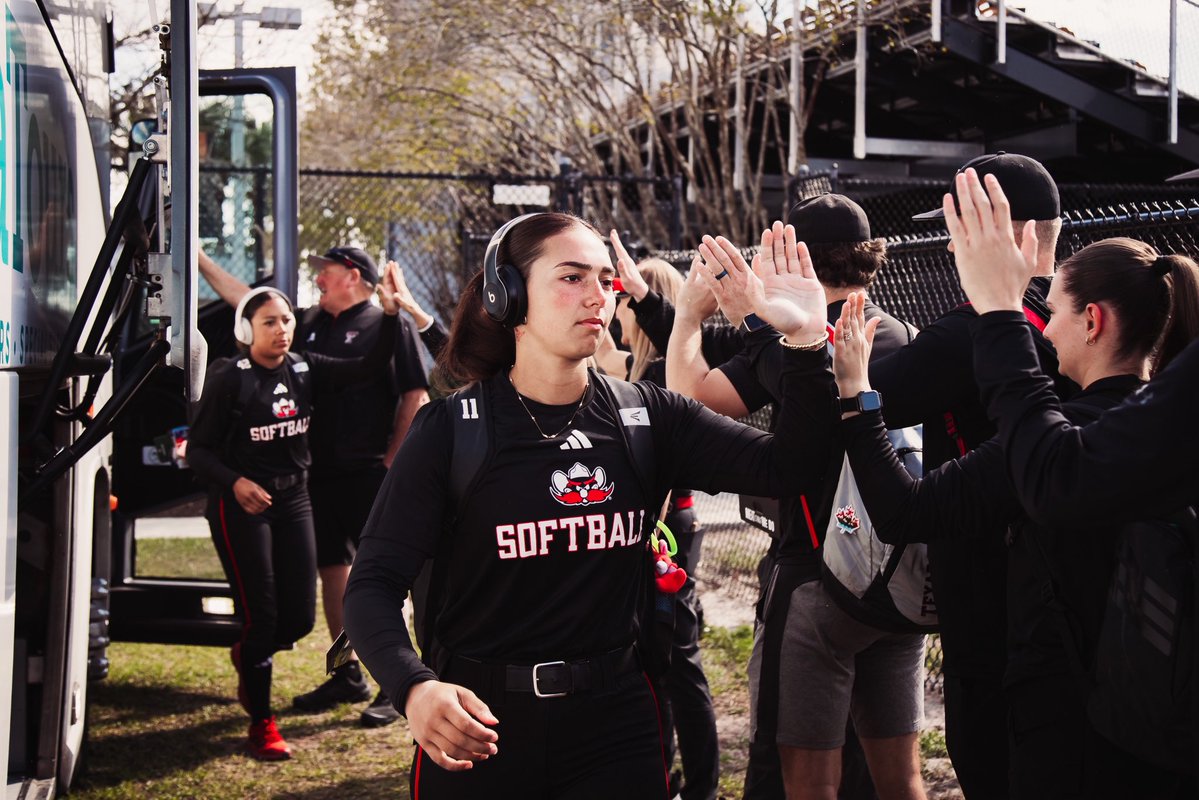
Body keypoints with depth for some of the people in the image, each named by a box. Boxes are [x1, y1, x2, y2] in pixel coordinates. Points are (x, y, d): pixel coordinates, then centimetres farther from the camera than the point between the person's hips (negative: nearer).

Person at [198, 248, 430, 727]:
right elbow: (244, 300, 19)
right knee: (332, 570, 11)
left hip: (369, 473, -7)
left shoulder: (389, 325, -2)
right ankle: (347, 676, 21)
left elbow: (415, 395, -7)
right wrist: (200, 261, 16)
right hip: (320, 472, 7)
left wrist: (392, 458, -9)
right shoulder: (309, 324, 16)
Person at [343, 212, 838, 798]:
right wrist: (414, 687, -31)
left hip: (615, 724, 2)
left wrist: (806, 340, -19)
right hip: (477, 723, -2)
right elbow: (374, 584, -13)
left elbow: (784, 464, -6)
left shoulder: (647, 419, 2)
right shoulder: (451, 431, -8)